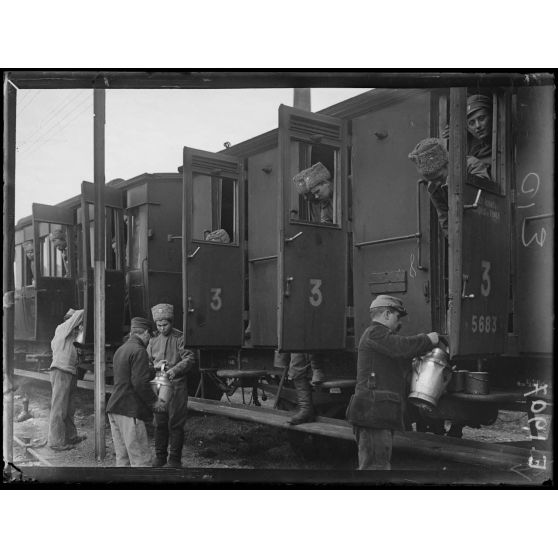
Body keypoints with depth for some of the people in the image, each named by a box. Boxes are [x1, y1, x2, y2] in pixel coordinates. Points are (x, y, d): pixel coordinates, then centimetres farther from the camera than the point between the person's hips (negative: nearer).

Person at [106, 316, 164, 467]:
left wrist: (155, 370, 29)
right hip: (130, 411, -9)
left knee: (122, 457, 14)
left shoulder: (120, 350, 16)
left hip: (114, 409, 9)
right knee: (141, 460, -5)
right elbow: (140, 383, -19)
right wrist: (154, 402, -8)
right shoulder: (139, 351, -13)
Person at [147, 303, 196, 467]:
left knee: (175, 424, 0)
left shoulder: (180, 338, -4)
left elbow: (190, 359, -13)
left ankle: (175, 458, 10)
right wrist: (155, 365, -8)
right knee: (160, 423, 9)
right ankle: (160, 455, 22)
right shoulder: (154, 340, 11)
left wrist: (175, 369, -29)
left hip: (177, 386, -4)